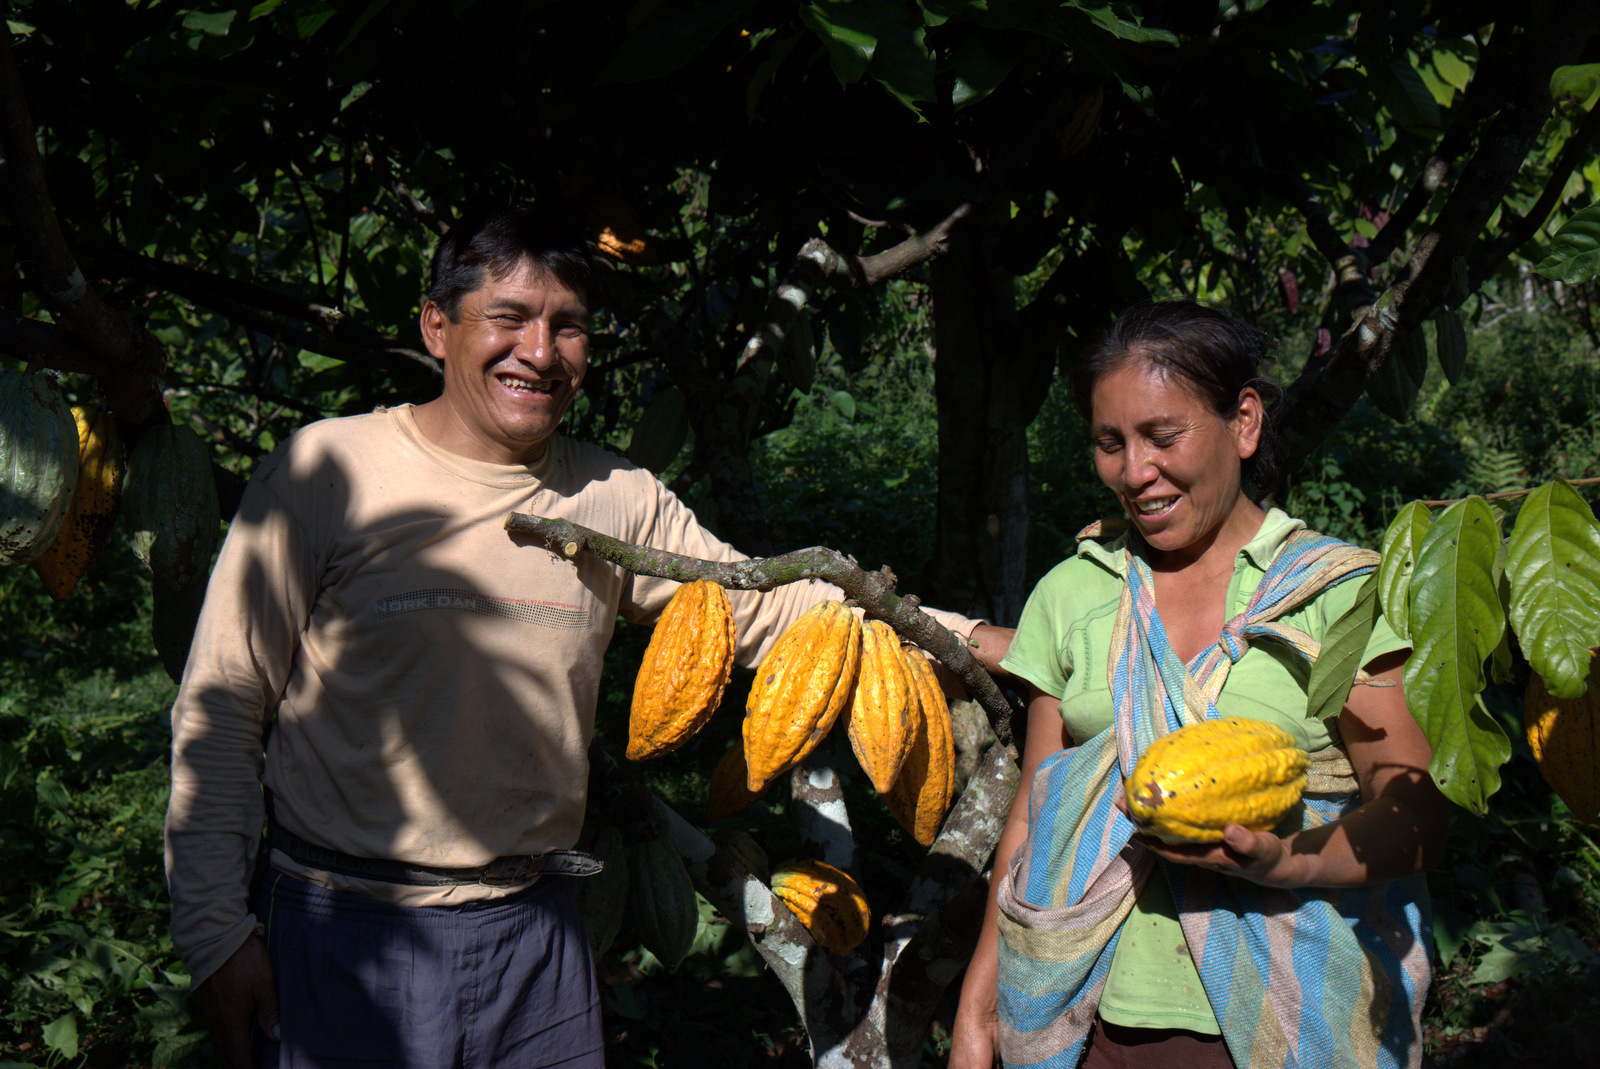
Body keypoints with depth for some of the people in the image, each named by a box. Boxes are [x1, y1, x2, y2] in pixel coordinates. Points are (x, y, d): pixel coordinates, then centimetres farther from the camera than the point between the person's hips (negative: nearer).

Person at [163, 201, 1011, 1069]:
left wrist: (962, 639, 2)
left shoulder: (617, 501, 2)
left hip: (533, 934, 4)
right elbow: (220, 712, -6)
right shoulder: (327, 474, -8)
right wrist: (216, 930, -9)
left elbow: (771, 606, 10)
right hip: (345, 935, -3)